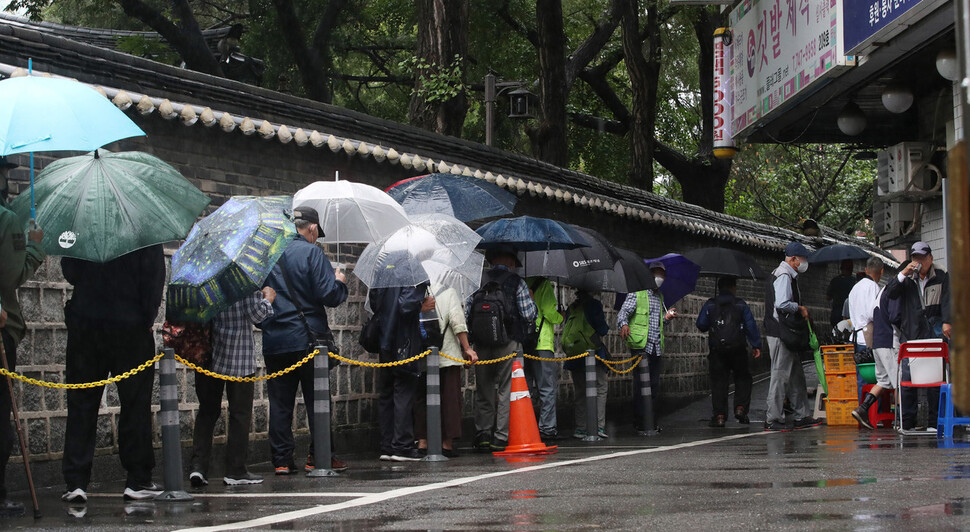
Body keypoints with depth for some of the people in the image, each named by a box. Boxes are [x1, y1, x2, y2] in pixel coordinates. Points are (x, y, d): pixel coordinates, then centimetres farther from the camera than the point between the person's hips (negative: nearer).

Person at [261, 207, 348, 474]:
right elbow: (329, 294, -14)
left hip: (273, 340, 4)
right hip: (308, 338, -4)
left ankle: (282, 459, 4)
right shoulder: (312, 253, -7)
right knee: (317, 400, 3)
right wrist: (339, 281, 5)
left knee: (279, 402, 6)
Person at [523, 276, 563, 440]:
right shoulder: (544, 284, -6)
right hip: (542, 344, -6)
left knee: (524, 388, 9)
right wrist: (561, 317, 9)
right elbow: (550, 313, -12)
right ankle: (547, 427, -5)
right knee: (547, 389, -1)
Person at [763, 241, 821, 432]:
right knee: (780, 374, -7)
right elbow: (782, 304, -29)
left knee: (796, 375, 15)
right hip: (780, 334, -11)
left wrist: (800, 309, 11)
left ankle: (802, 416, 20)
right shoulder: (784, 276, -16)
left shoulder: (787, 275, 18)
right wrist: (800, 308, -14)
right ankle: (773, 419, -4)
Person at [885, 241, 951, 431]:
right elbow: (890, 293, 4)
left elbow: (947, 301, -1)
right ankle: (907, 421, 1)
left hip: (933, 336, -2)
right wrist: (903, 274, -7)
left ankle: (935, 420, -2)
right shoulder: (907, 279, 16)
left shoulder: (941, 278, 10)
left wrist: (947, 322, -16)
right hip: (910, 335, 2)